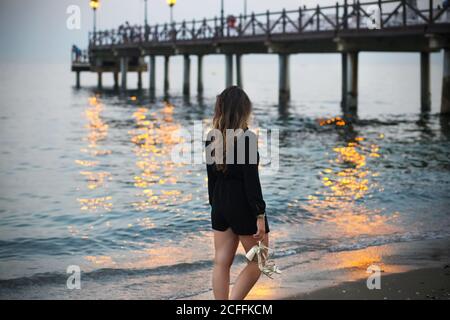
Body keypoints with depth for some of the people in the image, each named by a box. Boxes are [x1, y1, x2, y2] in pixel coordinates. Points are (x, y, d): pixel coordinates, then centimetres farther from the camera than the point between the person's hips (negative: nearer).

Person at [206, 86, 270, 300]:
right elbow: (251, 180, -19)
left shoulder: (213, 138, 3)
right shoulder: (246, 138, -17)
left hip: (220, 204, 7)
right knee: (258, 261, 8)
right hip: (243, 205, -7)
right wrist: (260, 215, -15)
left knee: (221, 263, 9)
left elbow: (211, 177, 10)